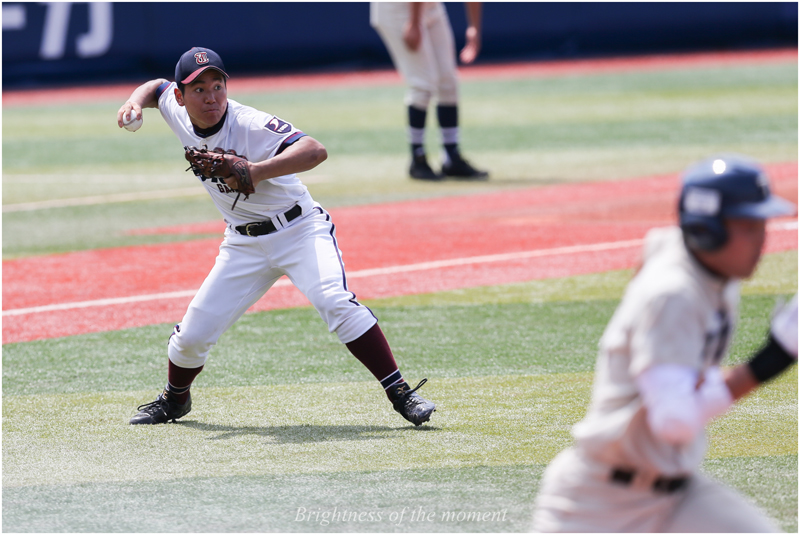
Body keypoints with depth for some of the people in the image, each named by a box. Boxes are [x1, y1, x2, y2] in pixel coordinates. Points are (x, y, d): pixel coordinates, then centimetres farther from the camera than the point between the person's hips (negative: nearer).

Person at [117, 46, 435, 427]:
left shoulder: (252, 126, -26)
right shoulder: (177, 113, -7)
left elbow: (315, 151, -40)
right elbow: (157, 87, 18)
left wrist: (256, 171, -52)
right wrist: (134, 102, -5)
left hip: (299, 229, -5)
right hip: (244, 244, 5)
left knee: (335, 302, -30)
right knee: (193, 334, 2)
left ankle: (401, 394, -25)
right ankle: (174, 400, 33)